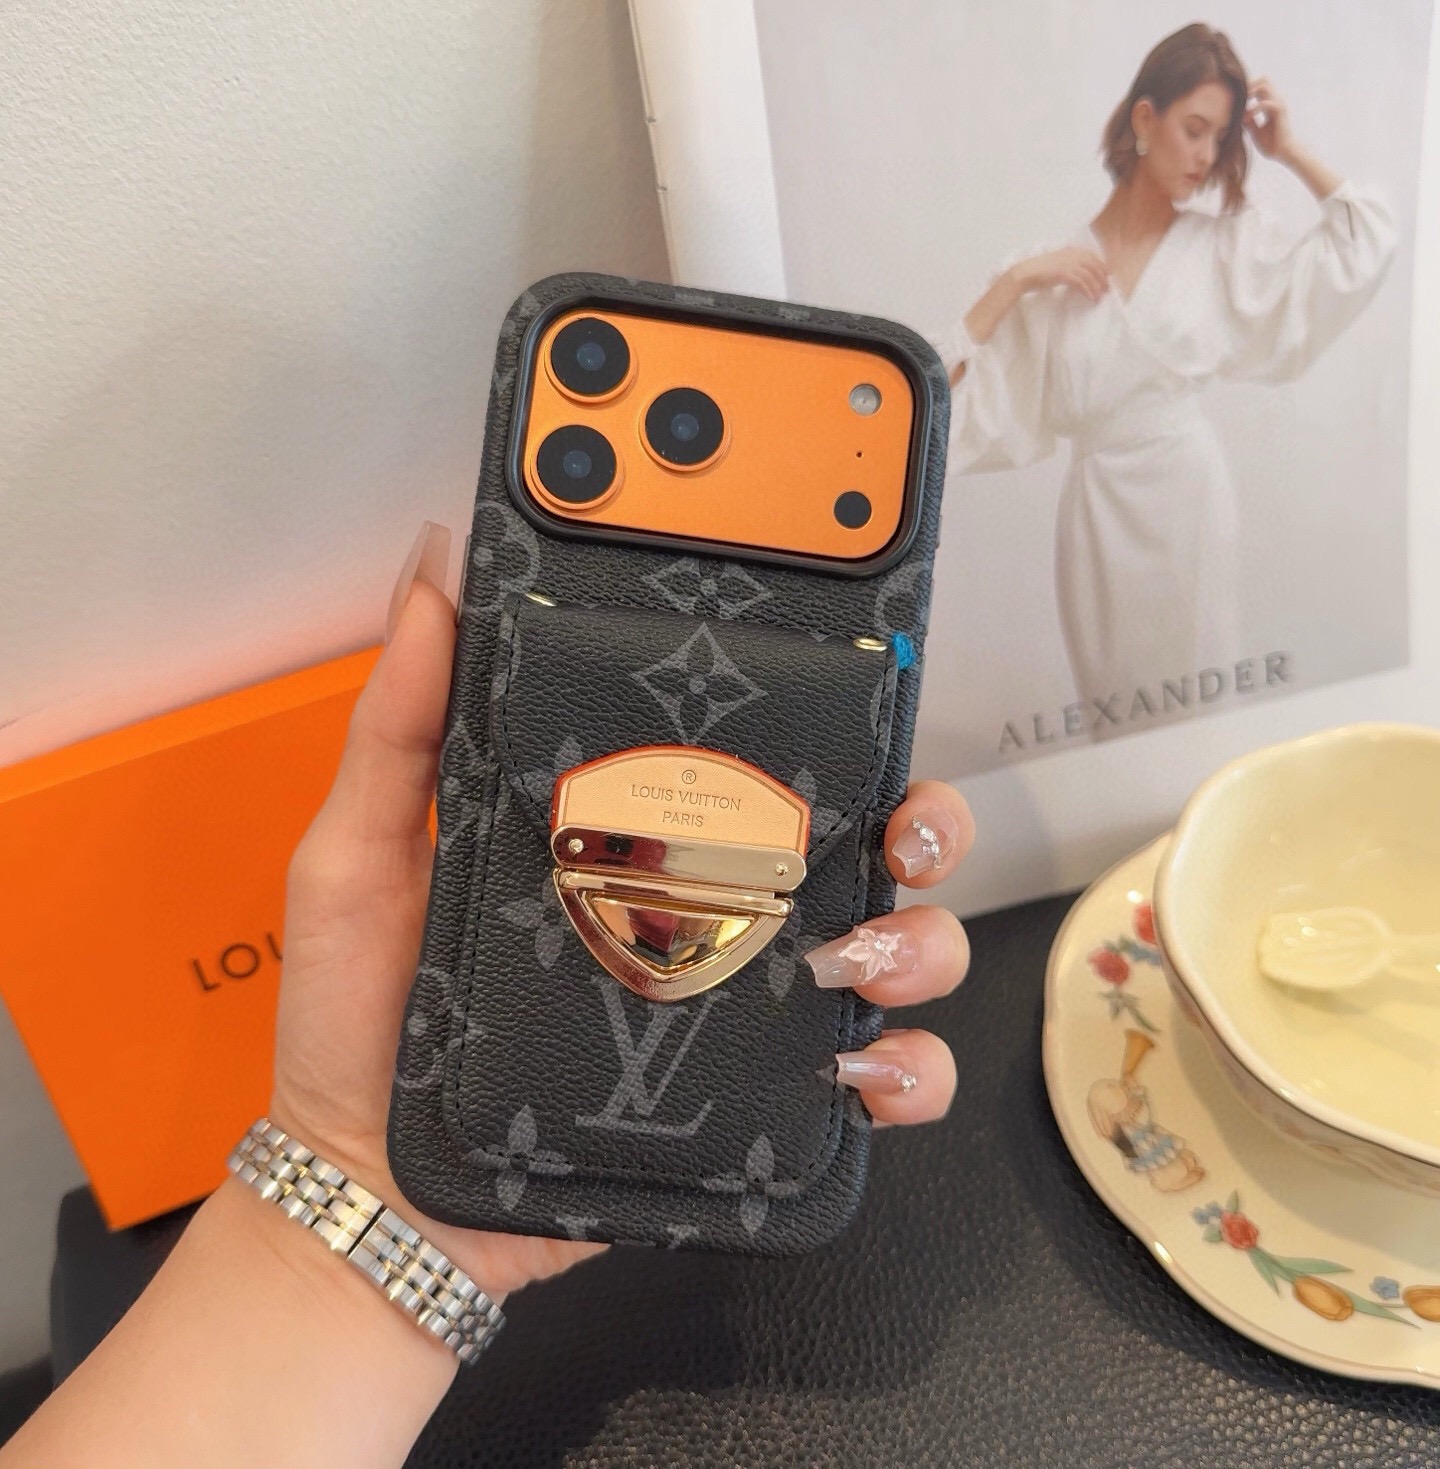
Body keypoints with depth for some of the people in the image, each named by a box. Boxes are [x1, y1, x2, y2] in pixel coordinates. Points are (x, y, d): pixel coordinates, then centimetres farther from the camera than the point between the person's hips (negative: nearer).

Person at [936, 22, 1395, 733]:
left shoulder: (1225, 244, 4)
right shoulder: (1057, 271, -1)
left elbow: (1368, 238, 8)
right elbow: (947, 387, -7)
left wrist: (1288, 150, 4)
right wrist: (1012, 282, -15)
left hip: (1191, 488, 1)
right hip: (1101, 503, -1)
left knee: (1202, 703, 10)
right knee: (1112, 704, 12)